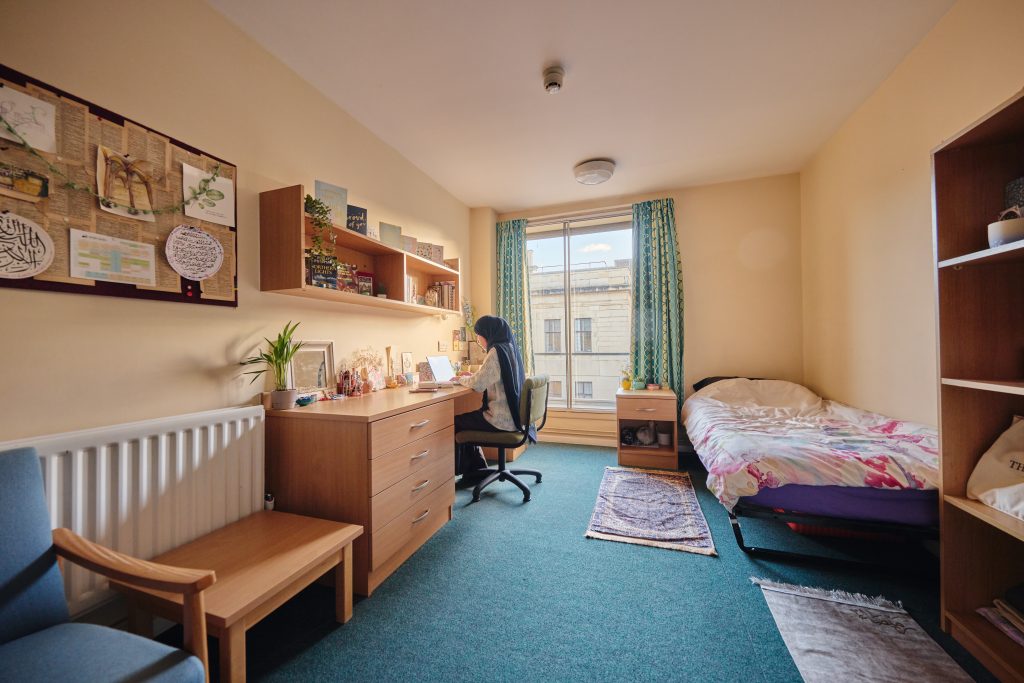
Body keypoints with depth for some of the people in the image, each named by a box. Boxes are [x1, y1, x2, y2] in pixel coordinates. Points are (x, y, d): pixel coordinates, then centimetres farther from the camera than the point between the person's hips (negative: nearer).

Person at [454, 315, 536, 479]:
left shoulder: (496, 351, -19)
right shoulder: (510, 348, 9)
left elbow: (477, 384, -19)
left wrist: (461, 378, 0)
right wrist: (469, 377, 10)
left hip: (501, 419, -9)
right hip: (513, 414, 9)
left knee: (455, 422, 7)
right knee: (466, 417, 21)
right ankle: (477, 468, 27)